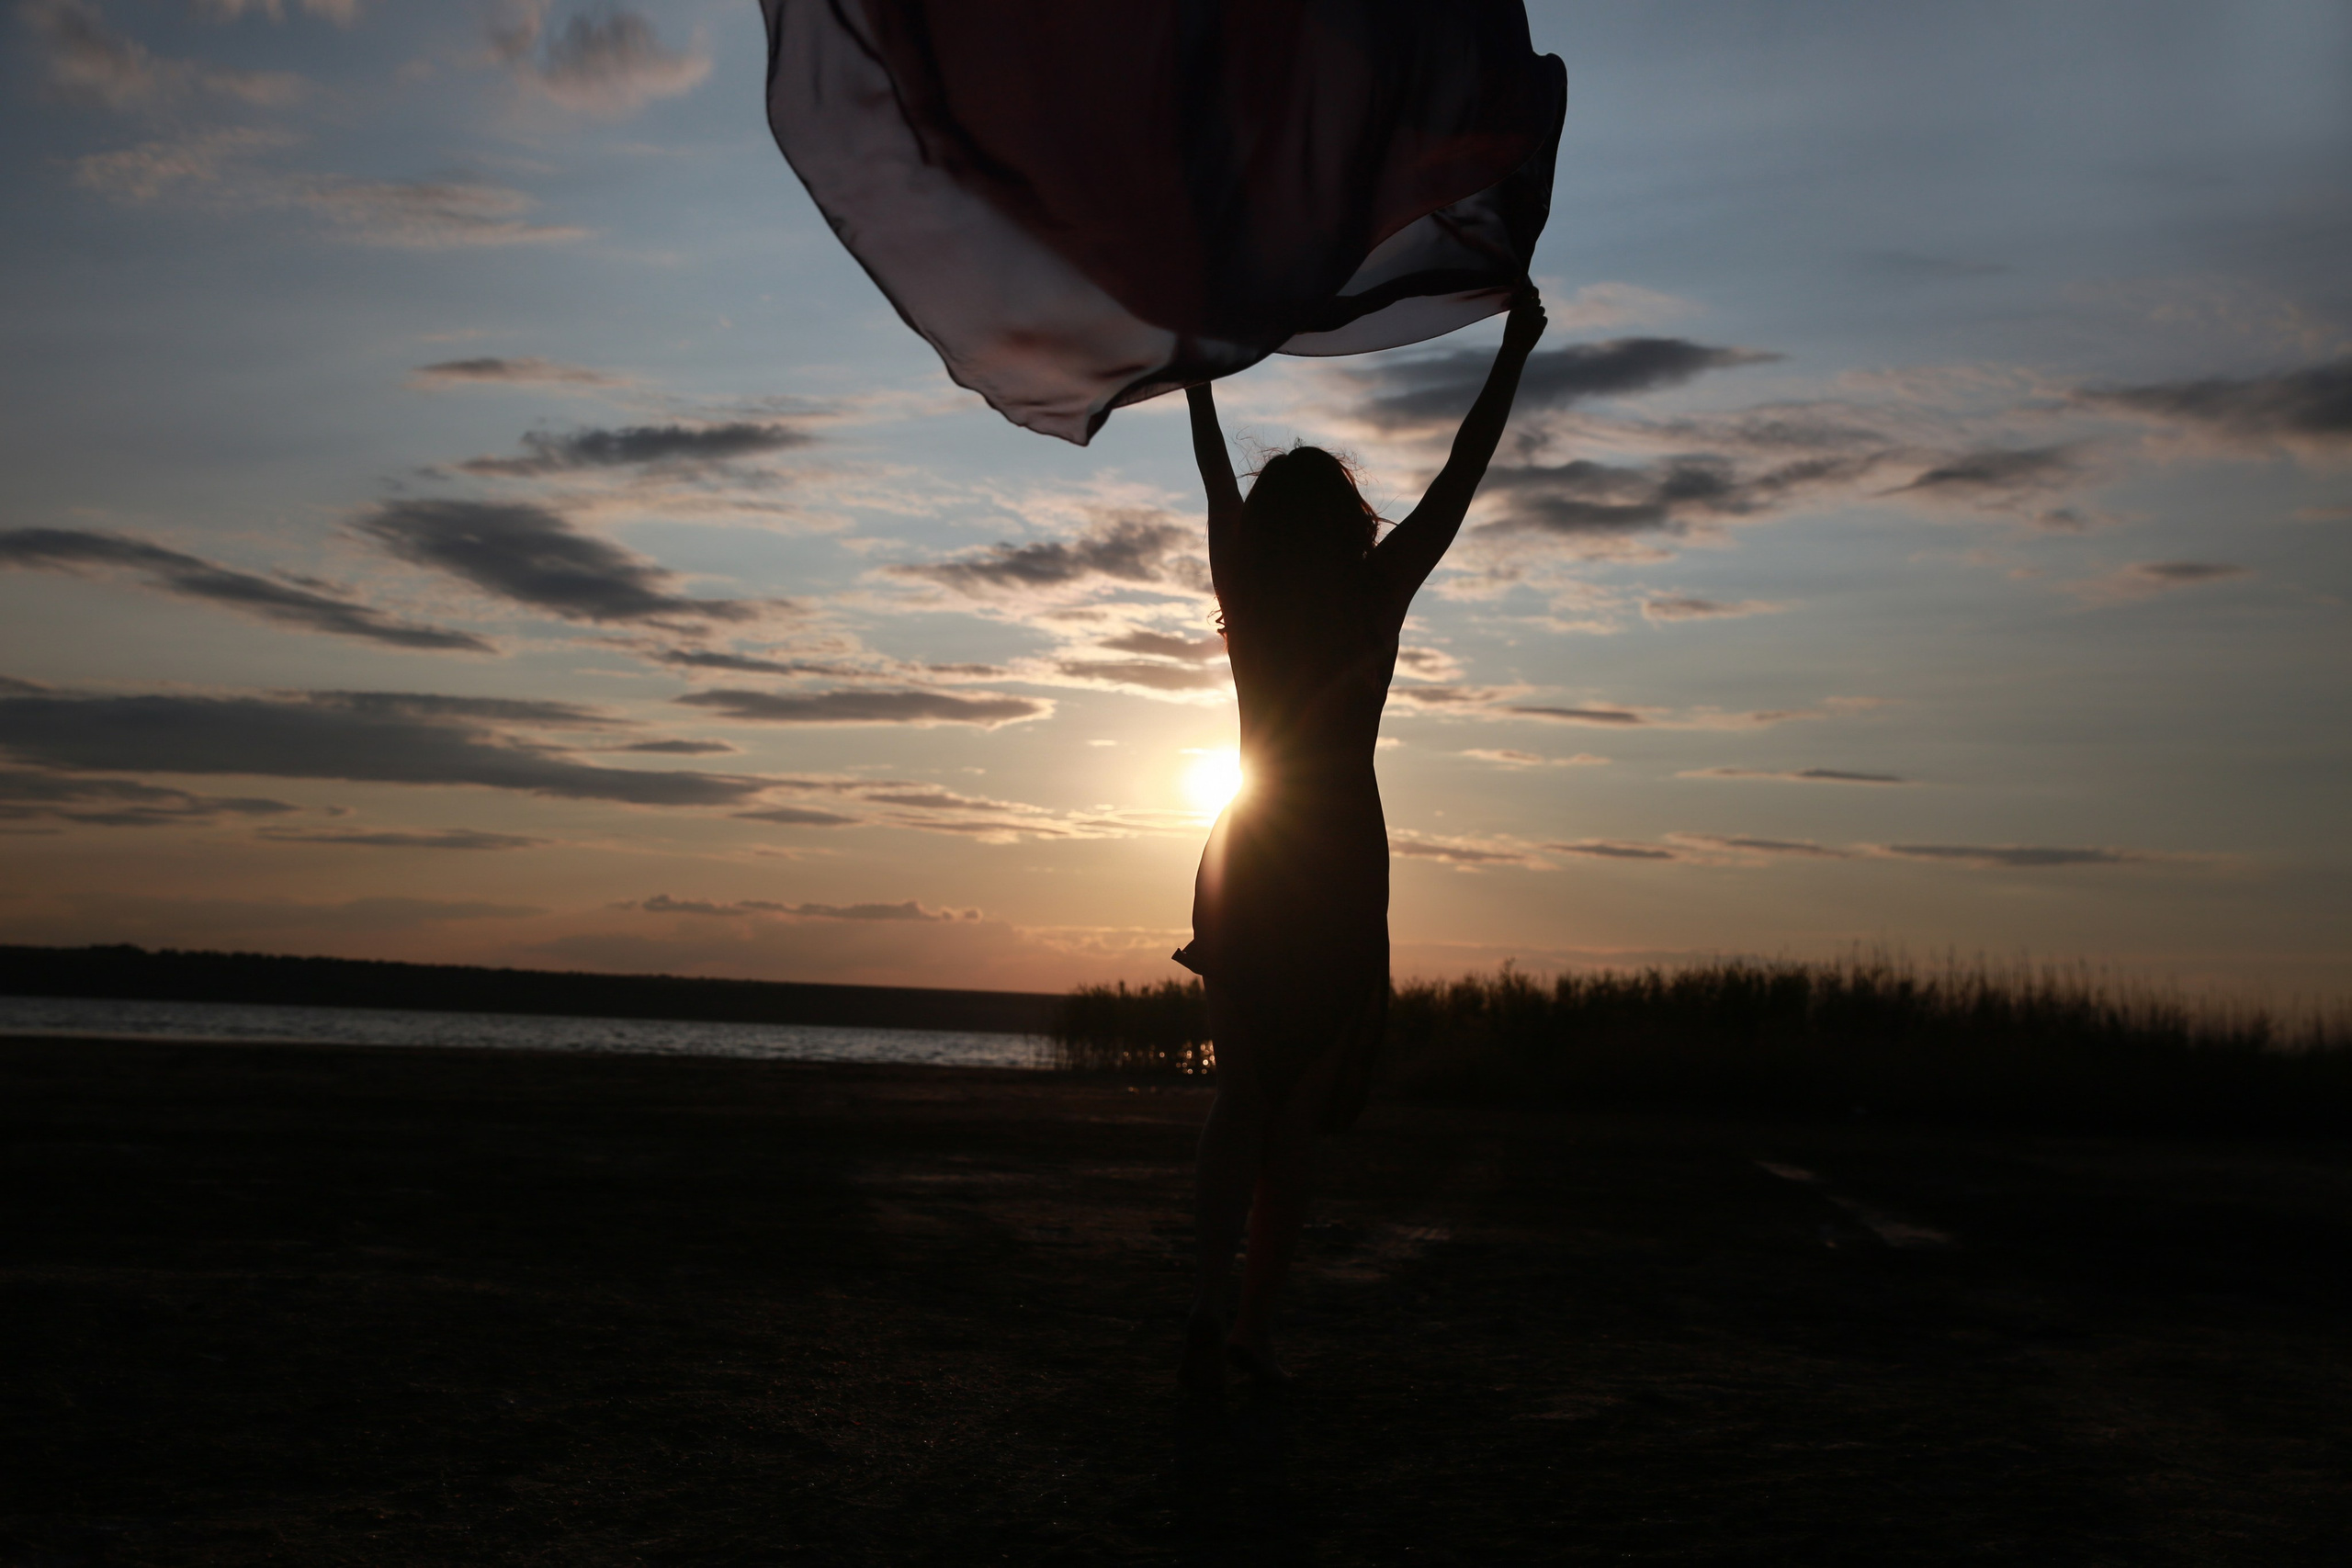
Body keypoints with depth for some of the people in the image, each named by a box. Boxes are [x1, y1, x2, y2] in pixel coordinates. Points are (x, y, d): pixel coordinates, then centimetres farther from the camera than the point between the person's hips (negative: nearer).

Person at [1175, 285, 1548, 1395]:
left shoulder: (1242, 592, 2)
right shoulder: (1379, 594, -5)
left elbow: (1215, 479, 17)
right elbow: (1464, 471, 1)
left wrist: (1198, 371, 30)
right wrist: (1514, 349, 9)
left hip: (1243, 860, 3)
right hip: (1338, 870, -3)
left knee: (1241, 1092, 5)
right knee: (1296, 1111, 3)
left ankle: (1210, 1300, -13)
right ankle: (1255, 1325, 5)